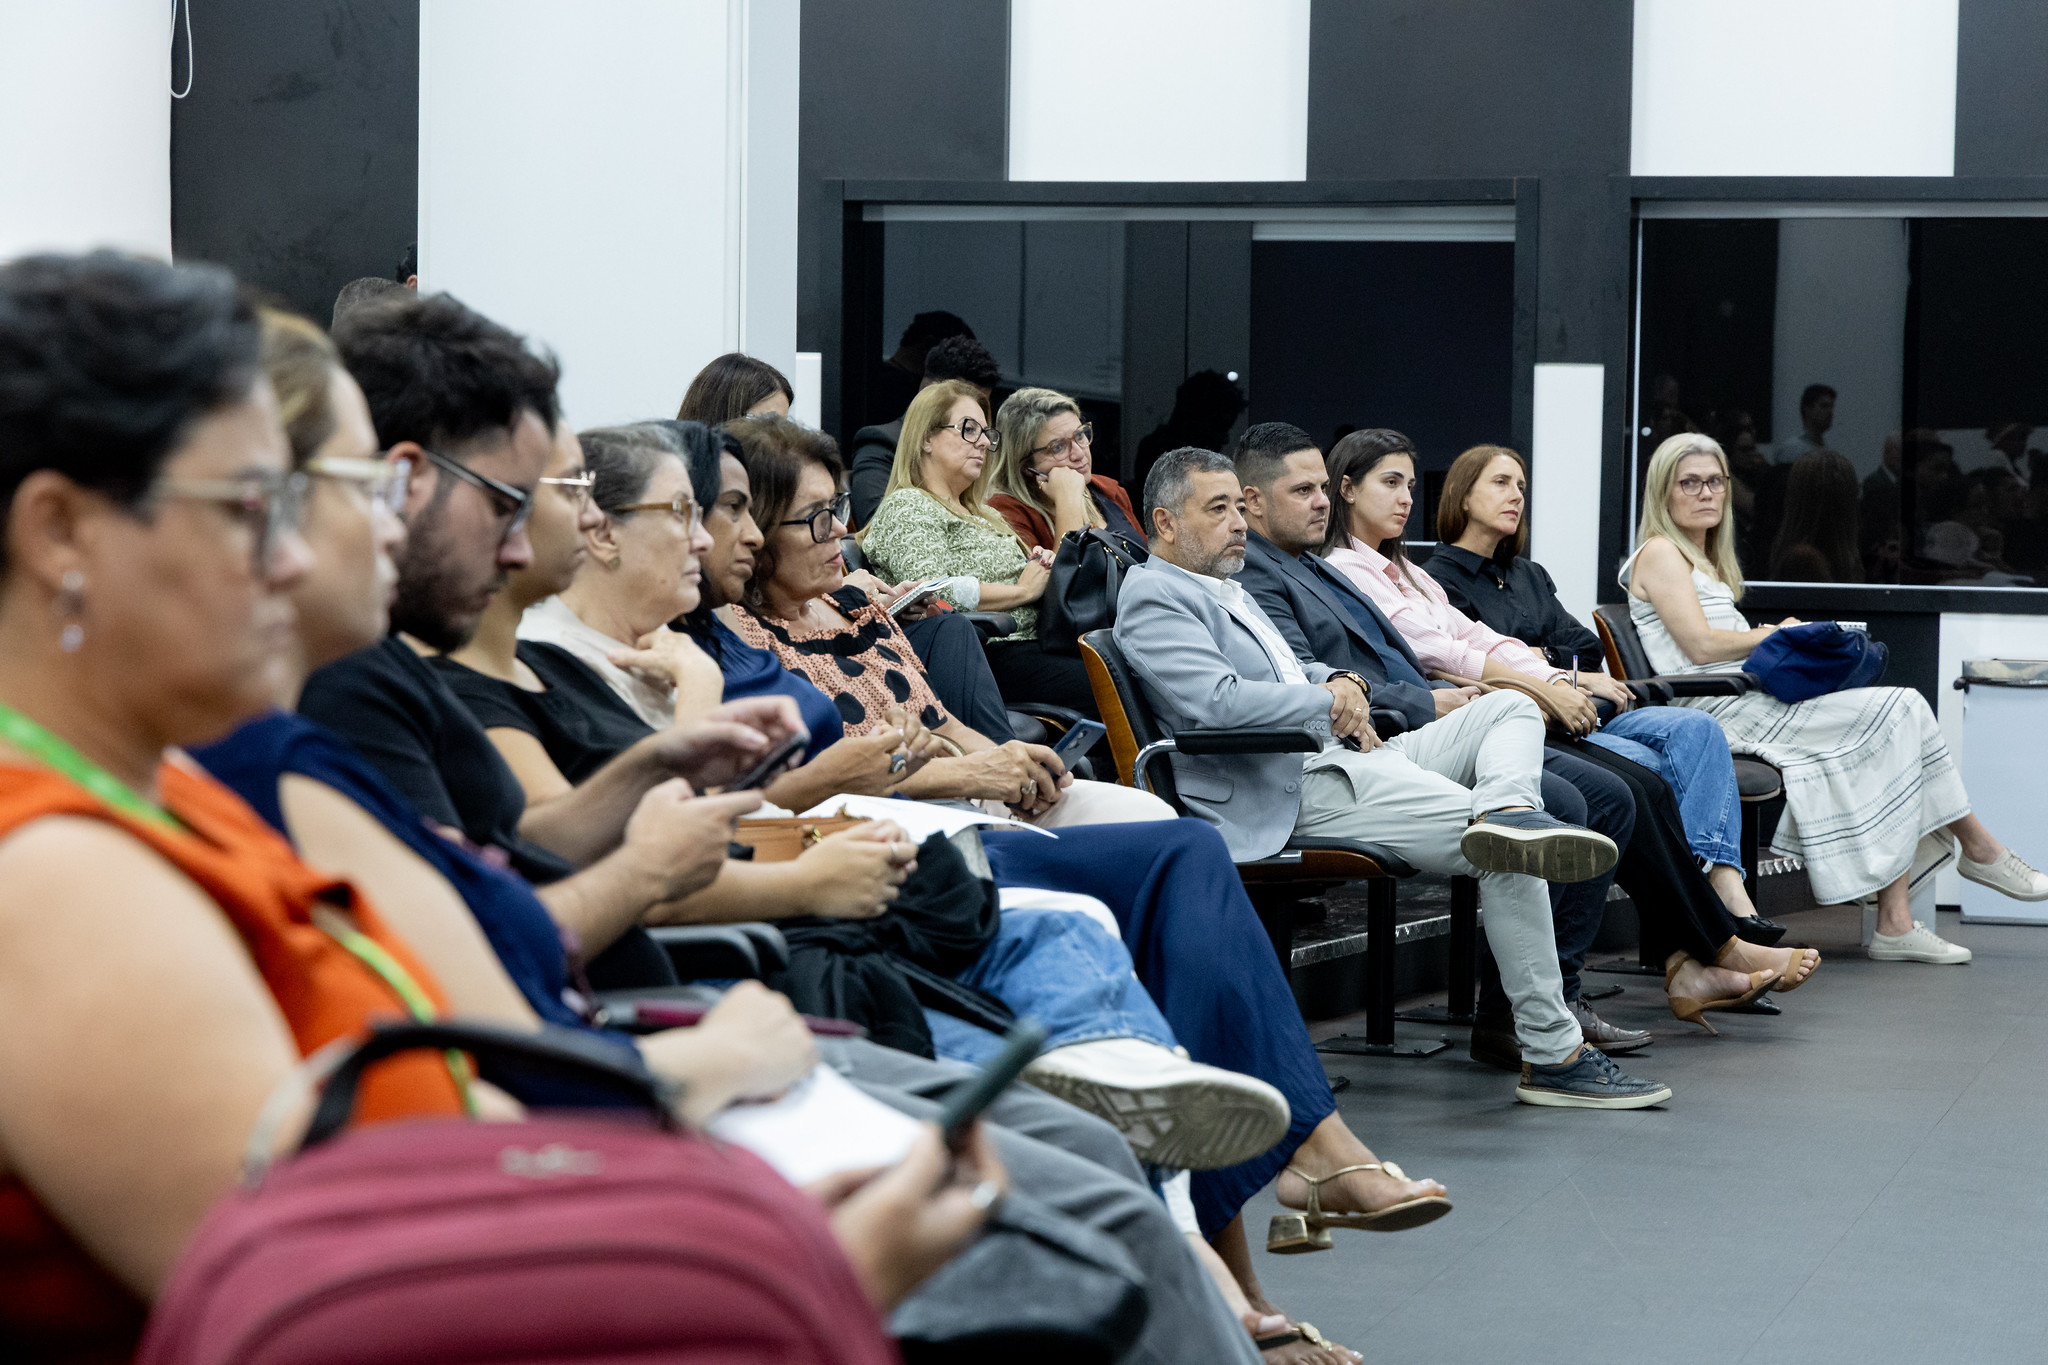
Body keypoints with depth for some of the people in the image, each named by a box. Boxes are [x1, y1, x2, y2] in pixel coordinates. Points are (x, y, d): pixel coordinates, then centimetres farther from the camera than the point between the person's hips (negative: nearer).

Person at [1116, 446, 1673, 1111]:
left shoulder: (1224, 588, 26)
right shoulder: (1152, 597, -6)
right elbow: (1218, 701, -21)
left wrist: (1340, 681, 9)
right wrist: (1326, 699, -10)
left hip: (1340, 755, 11)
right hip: (1293, 789, -11)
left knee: (1510, 708, 3)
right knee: (1510, 861, -21)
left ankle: (1504, 810, -34)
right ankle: (1553, 1053, -18)